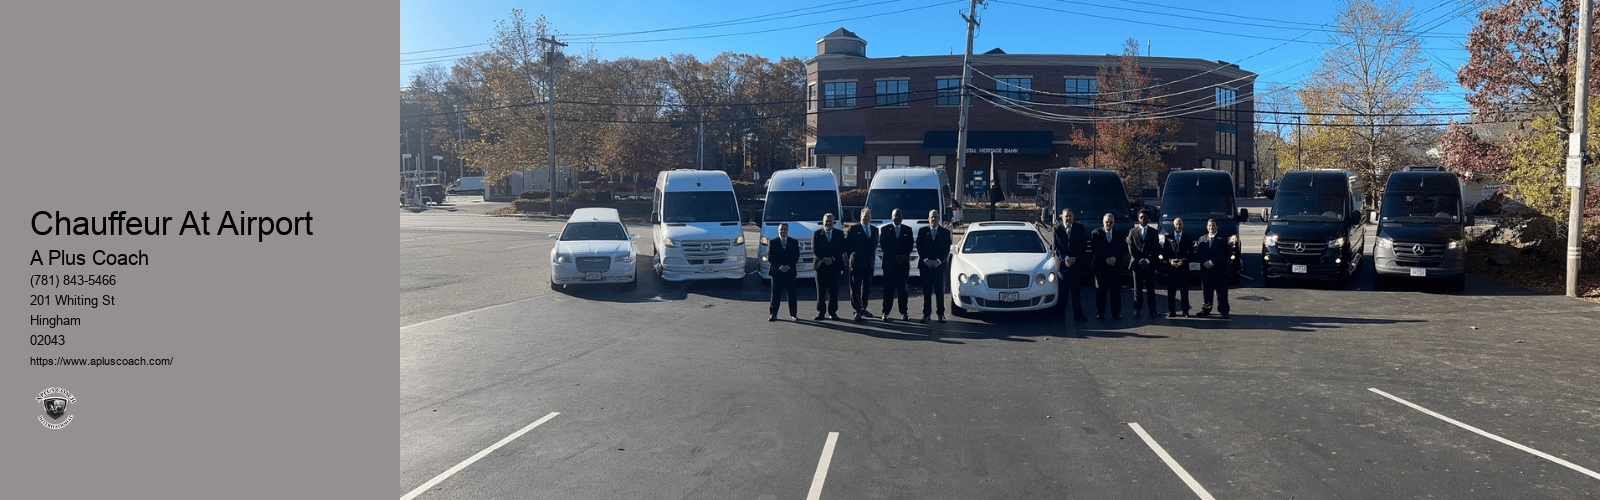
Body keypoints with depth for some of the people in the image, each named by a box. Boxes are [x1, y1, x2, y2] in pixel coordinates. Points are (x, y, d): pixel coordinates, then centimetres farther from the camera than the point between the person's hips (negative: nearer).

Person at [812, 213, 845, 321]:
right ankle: (821, 312, 6)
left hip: (835, 266, 1)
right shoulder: (816, 234, 6)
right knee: (821, 291, 1)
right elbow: (814, 249, -1)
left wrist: (832, 259, -12)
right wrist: (823, 259, -14)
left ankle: (833, 312, 5)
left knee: (834, 291, 1)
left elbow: (842, 249, 1)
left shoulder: (839, 234, 9)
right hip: (821, 265, 0)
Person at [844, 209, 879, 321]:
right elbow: (846, 243, 0)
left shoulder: (875, 230, 13)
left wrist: (873, 255, 9)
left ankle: (863, 308, 21)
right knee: (855, 288, -3)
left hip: (869, 263, 4)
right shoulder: (854, 228, -1)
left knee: (866, 288, 10)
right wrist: (851, 255, -1)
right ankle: (857, 310, 0)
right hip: (856, 262, -4)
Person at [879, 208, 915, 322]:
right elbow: (883, 245, 0)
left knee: (902, 288, 2)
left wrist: (903, 256, -8)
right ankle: (886, 312, -1)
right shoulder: (884, 229, 6)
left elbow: (910, 245, 8)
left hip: (903, 262, 2)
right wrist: (894, 257, -9)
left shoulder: (907, 230, 12)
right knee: (888, 288, -3)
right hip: (889, 262, -1)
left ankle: (903, 312, 5)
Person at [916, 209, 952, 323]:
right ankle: (926, 313, 5)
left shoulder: (945, 232, 6)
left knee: (940, 291, 1)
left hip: (940, 266, 0)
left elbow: (947, 250, 1)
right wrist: (926, 260, -10)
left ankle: (941, 314, 5)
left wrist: (938, 261, -11)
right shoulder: (922, 231, 8)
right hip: (925, 265, 1)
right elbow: (919, 248, 3)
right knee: (926, 291, 2)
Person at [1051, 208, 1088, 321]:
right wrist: (1066, 258, -10)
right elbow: (1056, 247, 0)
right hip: (1062, 264, -1)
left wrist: (1074, 258, -6)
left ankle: (1077, 315, 5)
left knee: (1076, 291, 1)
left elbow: (1084, 245, 4)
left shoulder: (1080, 228, 7)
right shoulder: (1056, 229, 4)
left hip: (1077, 263, 1)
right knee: (1062, 292, 1)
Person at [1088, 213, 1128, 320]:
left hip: (1116, 266, 2)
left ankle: (1116, 312, 8)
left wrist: (1115, 258, -9)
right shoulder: (1096, 233, 3)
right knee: (1100, 291, 0)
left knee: (1116, 291, 1)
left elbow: (1123, 249, 8)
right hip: (1101, 266, -2)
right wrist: (1105, 260, -12)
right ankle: (1100, 313, 6)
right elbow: (1094, 250, -4)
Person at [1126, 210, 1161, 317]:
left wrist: (1148, 260, -9)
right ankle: (1137, 309, 6)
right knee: (1137, 288, 1)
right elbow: (1131, 248, 3)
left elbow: (1157, 249, 3)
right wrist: (1139, 260, -8)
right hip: (1136, 263, 0)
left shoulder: (1153, 232, 10)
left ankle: (1152, 310, 2)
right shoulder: (1132, 232, 9)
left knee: (1150, 288, 0)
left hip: (1150, 264, 0)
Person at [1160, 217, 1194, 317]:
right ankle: (1171, 311, 1)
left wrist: (1184, 261, -10)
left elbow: (1191, 254, 6)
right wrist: (1170, 260, -11)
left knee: (1184, 290, -1)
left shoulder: (1188, 238, 9)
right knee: (1171, 291, -2)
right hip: (1171, 268, 0)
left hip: (1184, 267, 0)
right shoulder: (1167, 237, 9)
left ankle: (1185, 311, 3)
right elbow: (1164, 253, 6)